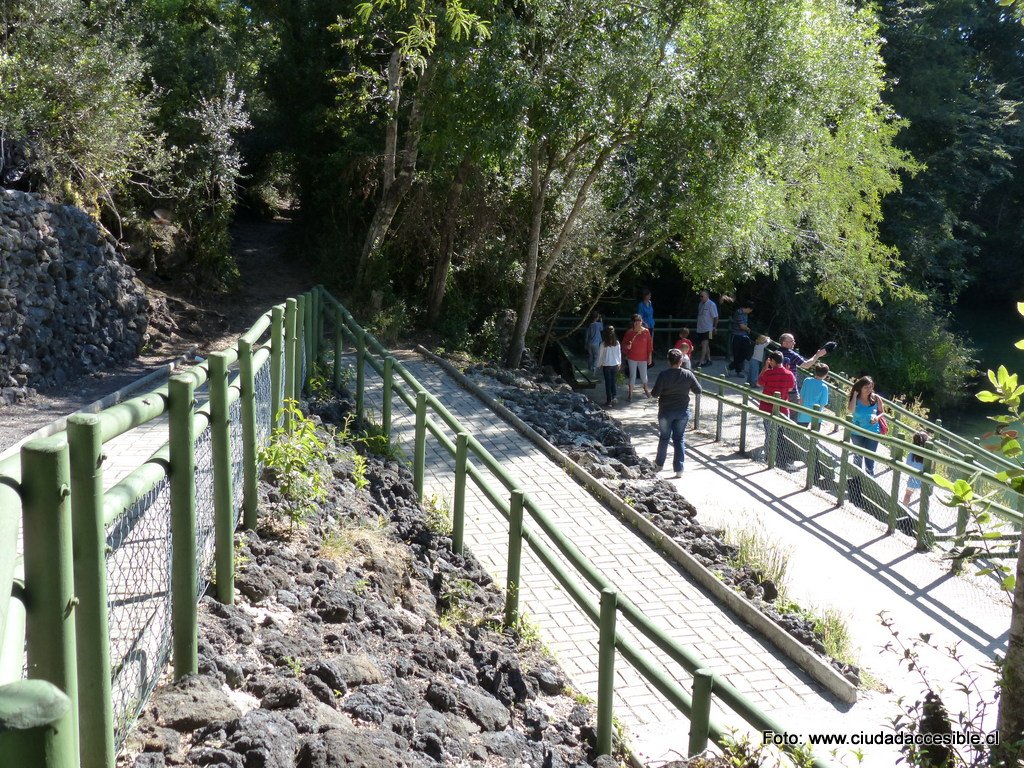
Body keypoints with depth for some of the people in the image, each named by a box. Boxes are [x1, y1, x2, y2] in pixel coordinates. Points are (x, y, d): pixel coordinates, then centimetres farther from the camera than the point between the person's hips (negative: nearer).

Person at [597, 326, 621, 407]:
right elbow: (619, 353, 4)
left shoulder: (603, 344, -14)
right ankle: (613, 396, 21)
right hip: (615, 365, 3)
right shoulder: (617, 343, -6)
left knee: (608, 382, 4)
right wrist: (619, 363, 17)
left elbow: (600, 355, -7)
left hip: (606, 365, -3)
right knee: (613, 381, 20)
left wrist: (599, 364, 7)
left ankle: (609, 400, 6)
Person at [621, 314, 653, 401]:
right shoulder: (629, 332, -8)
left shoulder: (646, 331, -5)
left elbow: (649, 345, 0)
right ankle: (630, 393, 13)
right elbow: (624, 344, 0)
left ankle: (646, 389, 40)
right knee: (632, 375, 3)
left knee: (644, 374, 12)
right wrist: (627, 346, -23)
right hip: (632, 358, -1)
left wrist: (650, 356, 0)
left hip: (643, 358, 1)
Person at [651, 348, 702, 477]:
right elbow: (698, 390, -2)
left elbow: (655, 393, -18)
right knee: (680, 439, 9)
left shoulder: (663, 375, -16)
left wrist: (653, 392, 4)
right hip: (683, 411, 1)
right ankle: (679, 469, 6)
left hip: (666, 411, -1)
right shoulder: (688, 374, -9)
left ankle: (659, 463, 32)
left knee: (664, 438, 16)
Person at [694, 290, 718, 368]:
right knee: (705, 345, 14)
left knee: (704, 345, -12)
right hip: (700, 329, 7)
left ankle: (701, 362, -16)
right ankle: (708, 360, 24)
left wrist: (714, 327, -10)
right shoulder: (700, 304, 12)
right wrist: (697, 327, 18)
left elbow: (716, 317, -9)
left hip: (707, 329, -7)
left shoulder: (711, 304, -9)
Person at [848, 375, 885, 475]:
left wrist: (877, 417, -20)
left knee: (869, 459, -2)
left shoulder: (876, 398, -10)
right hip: (857, 433, 2)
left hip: (873, 433, -2)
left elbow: (882, 412, 3)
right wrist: (855, 395, -23)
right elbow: (851, 410, -30)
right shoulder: (855, 399, -11)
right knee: (858, 457, 22)